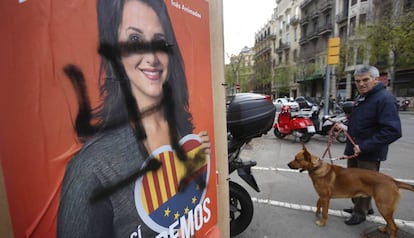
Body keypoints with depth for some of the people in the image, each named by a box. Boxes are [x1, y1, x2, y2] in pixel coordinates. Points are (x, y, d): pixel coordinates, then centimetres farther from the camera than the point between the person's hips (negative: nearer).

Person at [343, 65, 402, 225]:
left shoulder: (385, 99, -19)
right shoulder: (361, 97, 10)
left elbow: (393, 131, -26)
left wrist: (364, 147, -27)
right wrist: (346, 126, 9)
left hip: (369, 153, -9)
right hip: (354, 149, 9)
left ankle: (360, 213, 26)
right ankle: (364, 206, 41)